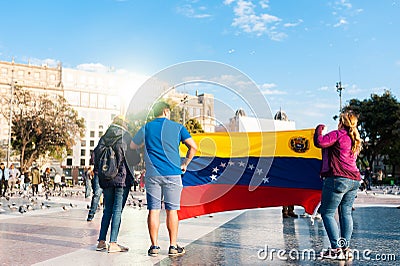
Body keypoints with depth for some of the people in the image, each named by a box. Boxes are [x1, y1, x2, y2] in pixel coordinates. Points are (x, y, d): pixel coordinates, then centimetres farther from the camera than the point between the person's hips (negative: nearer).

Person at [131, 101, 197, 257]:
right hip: (172, 174, -1)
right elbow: (193, 147, -2)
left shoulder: (146, 128, 8)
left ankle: (154, 246, 6)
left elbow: (132, 146, 21)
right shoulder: (177, 127, 3)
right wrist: (185, 163, 9)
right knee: (172, 210, 4)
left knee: (153, 210, 4)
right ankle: (173, 247, 8)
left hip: (152, 174, 1)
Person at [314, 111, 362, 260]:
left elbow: (319, 142, -17)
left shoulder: (338, 134, -7)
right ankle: (346, 248, 10)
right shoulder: (355, 140, 19)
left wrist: (319, 129, 1)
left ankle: (336, 249, -7)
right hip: (354, 180, 9)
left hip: (338, 179, -8)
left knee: (327, 213, -2)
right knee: (346, 213, 11)